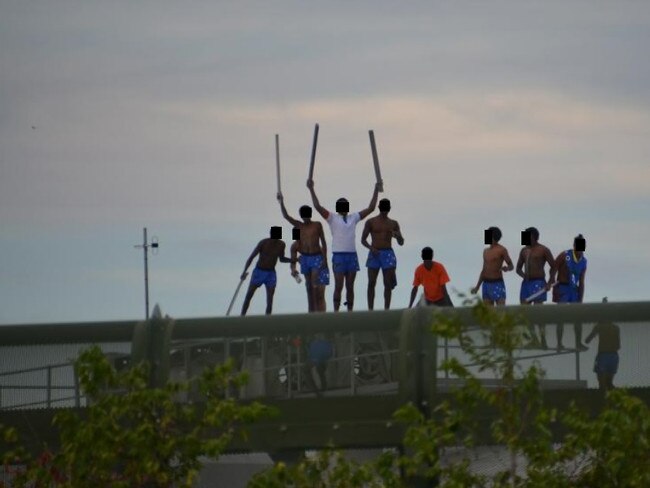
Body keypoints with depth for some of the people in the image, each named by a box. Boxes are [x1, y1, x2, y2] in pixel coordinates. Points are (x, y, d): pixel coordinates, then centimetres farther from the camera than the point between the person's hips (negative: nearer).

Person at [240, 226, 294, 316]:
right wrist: (245, 271, -24)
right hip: (259, 272, -3)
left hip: (271, 274, 3)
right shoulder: (263, 243, -16)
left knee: (270, 300, -5)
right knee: (248, 296, -1)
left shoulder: (281, 245, -3)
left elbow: (281, 259, 15)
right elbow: (251, 257, -15)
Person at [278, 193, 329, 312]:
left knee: (315, 285, -14)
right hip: (305, 258, 4)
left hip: (316, 257, -4)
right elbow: (286, 216, -5)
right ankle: (311, 312, 9)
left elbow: (323, 242, 1)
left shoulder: (317, 225, 0)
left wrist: (325, 258, -6)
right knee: (309, 287, 6)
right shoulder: (299, 226, 6)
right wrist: (281, 202, -18)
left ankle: (319, 311, -15)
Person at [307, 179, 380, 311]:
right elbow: (318, 207, -7)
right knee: (338, 287, -6)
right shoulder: (333, 218, 3)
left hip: (352, 256, 3)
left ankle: (350, 312, 8)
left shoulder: (354, 218, 14)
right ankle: (336, 312, -4)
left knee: (350, 287, 5)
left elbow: (370, 208, 15)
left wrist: (376, 191, 11)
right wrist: (311, 189, -12)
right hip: (338, 256, -3)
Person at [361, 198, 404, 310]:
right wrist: (371, 248, -14)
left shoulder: (393, 224, 12)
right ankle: (370, 310, -2)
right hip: (374, 254, -1)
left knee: (388, 284, -4)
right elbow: (363, 240, 6)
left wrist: (398, 236, -12)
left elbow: (401, 243, 11)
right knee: (371, 283, -4)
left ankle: (386, 309, -2)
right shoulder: (371, 222, 6)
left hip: (388, 254, 1)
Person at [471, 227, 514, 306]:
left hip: (497, 283, -7)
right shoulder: (486, 251, 16)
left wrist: (506, 268, -29)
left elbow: (511, 266, -5)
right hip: (486, 284, 7)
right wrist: (477, 287, 22)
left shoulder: (501, 250, -5)